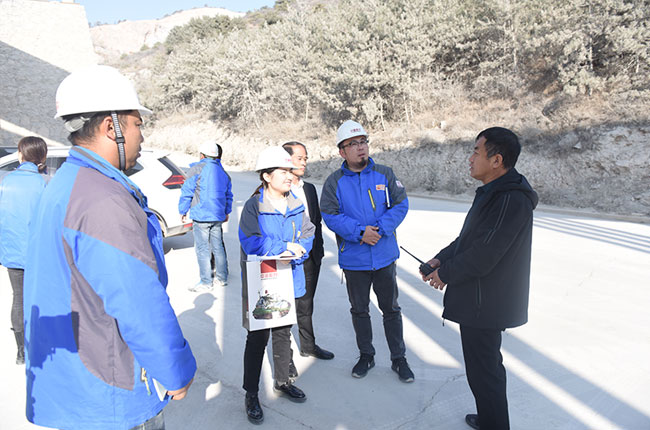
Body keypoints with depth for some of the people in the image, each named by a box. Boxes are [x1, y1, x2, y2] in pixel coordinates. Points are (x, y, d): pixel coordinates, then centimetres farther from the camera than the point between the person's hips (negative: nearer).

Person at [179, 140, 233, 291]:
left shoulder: (197, 169, -6)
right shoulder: (223, 172, 14)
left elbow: (187, 192, -7)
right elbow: (228, 195, 20)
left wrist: (183, 211, 5)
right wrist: (227, 212, 31)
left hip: (201, 216, -6)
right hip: (218, 216, 7)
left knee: (202, 249, 0)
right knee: (218, 247, 15)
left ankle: (206, 282, 4)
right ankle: (222, 278, 23)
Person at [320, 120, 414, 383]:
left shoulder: (385, 174, -2)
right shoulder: (334, 182, -5)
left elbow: (401, 205, -5)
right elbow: (330, 215, -11)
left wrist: (379, 228, -18)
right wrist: (360, 232, -22)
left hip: (385, 256, 0)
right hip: (354, 260, 0)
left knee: (391, 309, 13)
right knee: (359, 310, 16)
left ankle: (399, 358, 30)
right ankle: (366, 356, 36)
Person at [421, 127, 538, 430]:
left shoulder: (511, 200, -25)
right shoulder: (493, 191, 9)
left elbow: (483, 255, -27)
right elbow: (468, 237, 15)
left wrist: (445, 273, -13)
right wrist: (442, 259, 1)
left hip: (485, 303, -11)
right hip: (480, 299, 11)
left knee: (483, 371, 4)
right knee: (487, 365, 25)